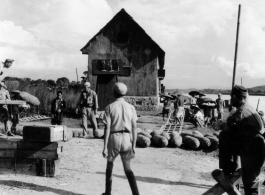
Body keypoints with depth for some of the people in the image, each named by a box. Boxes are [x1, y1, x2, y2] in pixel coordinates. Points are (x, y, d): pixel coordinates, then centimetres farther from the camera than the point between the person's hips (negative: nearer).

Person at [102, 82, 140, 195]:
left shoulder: (110, 107, -5)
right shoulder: (131, 107, 2)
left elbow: (107, 128, -10)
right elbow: (134, 128, 1)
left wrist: (105, 147, -8)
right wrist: (133, 145, 7)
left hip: (114, 139, -2)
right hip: (127, 139, 2)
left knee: (110, 165, 20)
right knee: (128, 169, 12)